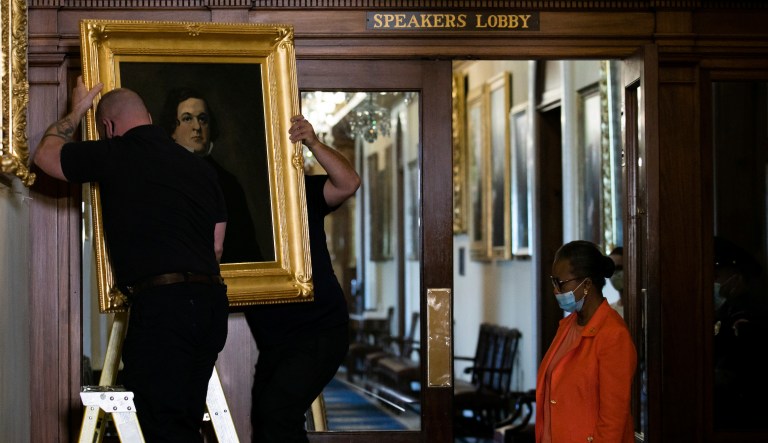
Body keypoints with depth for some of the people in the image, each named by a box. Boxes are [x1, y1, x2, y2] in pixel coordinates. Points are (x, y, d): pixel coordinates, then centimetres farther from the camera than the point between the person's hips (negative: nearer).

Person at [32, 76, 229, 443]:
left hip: (160, 303, -7)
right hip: (211, 299, 7)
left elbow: (45, 154, 18)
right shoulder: (200, 168, 16)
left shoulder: (112, 156, 0)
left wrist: (77, 110, 32)